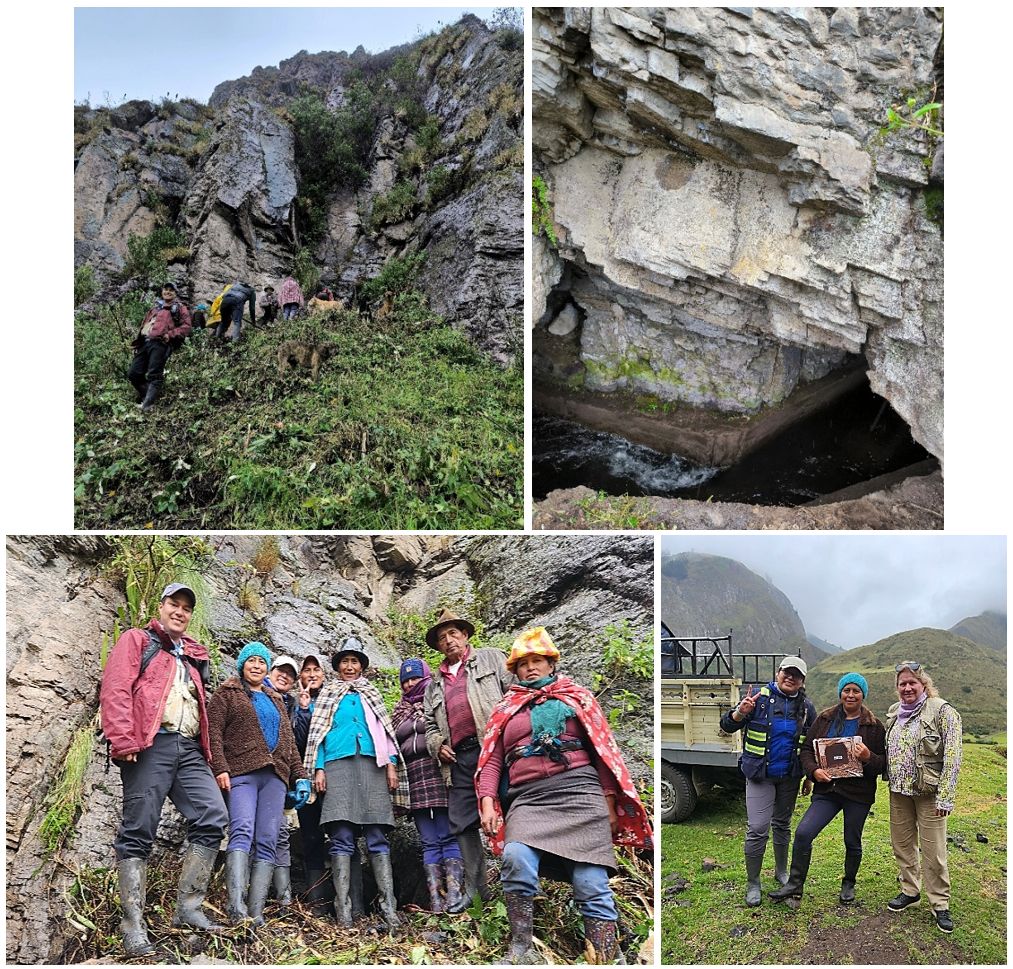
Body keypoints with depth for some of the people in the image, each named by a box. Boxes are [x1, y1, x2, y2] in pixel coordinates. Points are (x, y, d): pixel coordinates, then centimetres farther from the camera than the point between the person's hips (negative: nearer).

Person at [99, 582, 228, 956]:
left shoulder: (195, 655, 28)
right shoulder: (137, 640, 10)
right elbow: (116, 688, -4)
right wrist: (122, 739, -16)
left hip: (189, 749, 6)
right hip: (149, 745, -6)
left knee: (212, 817, -8)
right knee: (138, 831, -7)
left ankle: (188, 908, -2)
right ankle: (133, 926, -7)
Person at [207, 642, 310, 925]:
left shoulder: (275, 700, 29)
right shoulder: (227, 694, 13)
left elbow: (288, 741, 28)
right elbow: (214, 731, 1)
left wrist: (300, 776, 17)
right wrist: (220, 768, -13)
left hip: (275, 775, 5)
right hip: (241, 773, -5)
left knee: (267, 842, -7)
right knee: (242, 831, -24)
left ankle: (256, 912, -12)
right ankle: (236, 906, -36)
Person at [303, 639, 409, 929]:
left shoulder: (372, 694, 24)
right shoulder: (327, 695, 21)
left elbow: (385, 730, 17)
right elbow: (318, 733, 13)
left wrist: (391, 765, 3)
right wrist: (318, 769, 0)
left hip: (371, 764, 1)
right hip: (338, 765, -1)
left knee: (377, 836, -8)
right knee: (342, 837, -10)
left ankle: (389, 907, -15)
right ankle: (343, 910, -14)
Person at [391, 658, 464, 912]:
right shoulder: (400, 710, 26)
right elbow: (393, 742, 18)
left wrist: (413, 725, -6)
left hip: (439, 773, -4)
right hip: (414, 778, 4)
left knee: (448, 838, -9)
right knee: (430, 842, 1)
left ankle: (453, 896, -15)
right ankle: (435, 899, -4)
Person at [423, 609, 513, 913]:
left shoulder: (490, 658, 13)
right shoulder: (436, 683, 27)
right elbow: (429, 722, 27)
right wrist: (437, 745, 6)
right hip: (459, 758, 6)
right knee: (462, 822, 3)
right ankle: (475, 886, 8)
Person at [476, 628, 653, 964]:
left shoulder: (577, 698, 19)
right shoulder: (505, 709, 24)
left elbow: (603, 751, 14)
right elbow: (492, 760, 16)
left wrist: (610, 805, 6)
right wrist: (488, 804, -1)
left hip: (579, 794, -1)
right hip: (528, 801, 1)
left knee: (592, 885, -13)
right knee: (516, 859, -29)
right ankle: (519, 951, -19)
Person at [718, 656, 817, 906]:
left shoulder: (806, 708, 3)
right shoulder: (759, 697, -8)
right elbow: (727, 726, -9)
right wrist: (740, 713, -29)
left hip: (789, 777, 4)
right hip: (759, 775, -4)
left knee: (782, 825, 18)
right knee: (757, 829, -9)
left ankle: (781, 872, 36)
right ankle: (752, 883, 2)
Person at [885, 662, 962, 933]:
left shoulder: (942, 711, -12)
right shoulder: (893, 712, 8)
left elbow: (952, 756, -14)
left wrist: (945, 797, -17)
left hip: (928, 791, -6)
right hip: (899, 790, 6)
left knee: (933, 850, -3)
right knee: (902, 843, 14)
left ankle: (940, 904, 9)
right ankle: (910, 891, 30)